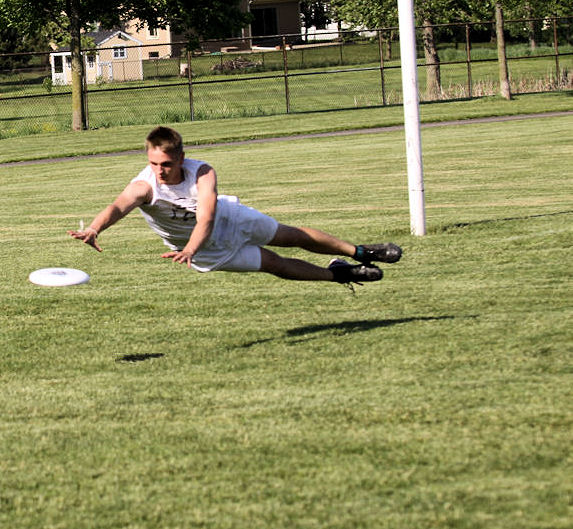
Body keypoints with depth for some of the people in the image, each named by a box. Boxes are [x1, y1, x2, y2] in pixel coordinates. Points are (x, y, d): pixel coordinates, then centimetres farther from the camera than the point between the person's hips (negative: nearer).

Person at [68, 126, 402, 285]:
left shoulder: (202, 173, -34)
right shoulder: (144, 187, -38)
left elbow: (205, 217, -46)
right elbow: (118, 207, -57)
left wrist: (190, 248, -65)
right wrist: (94, 229, -78)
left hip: (229, 218, 1)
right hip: (211, 252, -1)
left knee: (293, 236, 16)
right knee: (274, 264, 5)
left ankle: (358, 252, 39)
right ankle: (338, 274, 31)